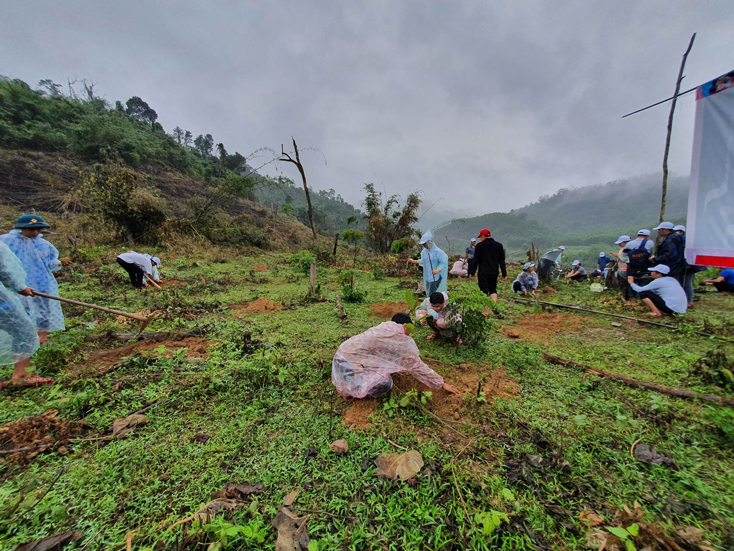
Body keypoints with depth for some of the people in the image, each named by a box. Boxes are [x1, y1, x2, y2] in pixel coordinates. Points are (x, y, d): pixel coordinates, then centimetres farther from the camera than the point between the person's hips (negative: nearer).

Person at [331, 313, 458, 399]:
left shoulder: (385, 326, 12)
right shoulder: (404, 342, -11)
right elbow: (417, 367, -4)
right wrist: (442, 384, 7)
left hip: (344, 353, 9)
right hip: (349, 364, -9)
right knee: (385, 384, -14)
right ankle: (350, 391, 2)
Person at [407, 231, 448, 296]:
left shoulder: (437, 251, -17)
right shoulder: (424, 251, 3)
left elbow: (443, 263, -15)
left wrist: (438, 270, -30)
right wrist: (414, 261, 15)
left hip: (436, 277, -7)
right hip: (427, 277, 7)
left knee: (432, 295, -8)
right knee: (428, 294, 16)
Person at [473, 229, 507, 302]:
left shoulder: (479, 245, -4)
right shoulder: (499, 245, 8)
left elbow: (475, 260, -6)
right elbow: (502, 261, 9)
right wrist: (504, 274, 10)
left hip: (483, 272, -4)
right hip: (494, 272, 4)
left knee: (484, 291, 3)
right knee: (493, 290, 15)